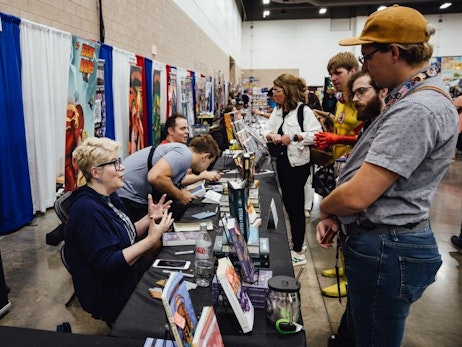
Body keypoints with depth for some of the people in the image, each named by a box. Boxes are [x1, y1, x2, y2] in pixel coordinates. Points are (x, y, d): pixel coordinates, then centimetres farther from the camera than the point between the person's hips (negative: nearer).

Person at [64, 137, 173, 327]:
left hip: (126, 280, 8)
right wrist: (150, 240, -28)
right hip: (111, 299, -8)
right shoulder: (87, 209, -25)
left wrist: (149, 218, -7)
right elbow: (107, 264, -28)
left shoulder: (109, 197, 3)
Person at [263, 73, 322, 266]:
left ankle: (298, 252, 15)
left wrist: (293, 137, -24)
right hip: (282, 161, 8)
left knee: (296, 206, 1)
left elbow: (316, 134, -21)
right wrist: (271, 136, -11)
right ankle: (294, 242, 35)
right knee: (288, 204, 17)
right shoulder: (277, 111, 9)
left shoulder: (304, 111, -13)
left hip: (297, 163, -8)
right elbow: (267, 130, 10)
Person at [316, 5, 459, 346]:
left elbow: (356, 196, -28)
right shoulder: (415, 96, 10)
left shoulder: (417, 110, -25)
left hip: (386, 251, -10)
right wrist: (336, 213, 3)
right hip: (383, 243, 10)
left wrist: (324, 207, -6)